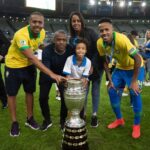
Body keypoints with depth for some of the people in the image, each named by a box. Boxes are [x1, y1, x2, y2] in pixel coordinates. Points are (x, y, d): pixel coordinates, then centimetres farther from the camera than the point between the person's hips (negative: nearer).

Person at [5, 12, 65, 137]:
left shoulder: (42, 32, -12)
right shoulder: (21, 35, -34)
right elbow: (32, 58, -41)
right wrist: (51, 74, -47)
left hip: (29, 65, 5)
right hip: (13, 66, -5)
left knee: (30, 92, 11)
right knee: (12, 94, 4)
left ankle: (30, 119, 28)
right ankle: (14, 123, 21)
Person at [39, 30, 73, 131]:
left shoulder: (70, 50, -26)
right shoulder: (47, 50, -32)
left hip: (63, 75, 1)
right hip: (47, 75, 0)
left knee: (65, 97, -10)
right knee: (43, 97, -2)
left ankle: (63, 121, 15)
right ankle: (47, 120, 23)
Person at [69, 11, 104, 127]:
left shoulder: (90, 32, -15)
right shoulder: (72, 39, -1)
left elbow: (99, 48, -17)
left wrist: (92, 65, -20)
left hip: (96, 65, -3)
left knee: (95, 90, 3)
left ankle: (94, 115, 15)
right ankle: (83, 113, 18)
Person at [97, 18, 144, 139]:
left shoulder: (121, 39, -36)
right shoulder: (100, 43, -19)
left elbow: (138, 59, -32)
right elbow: (104, 61, -3)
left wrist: (134, 81, -28)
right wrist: (110, 80, -7)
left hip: (135, 67, -5)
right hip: (120, 67, 5)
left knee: (135, 93, -15)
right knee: (112, 91, 1)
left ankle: (137, 125, 8)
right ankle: (119, 119, 22)